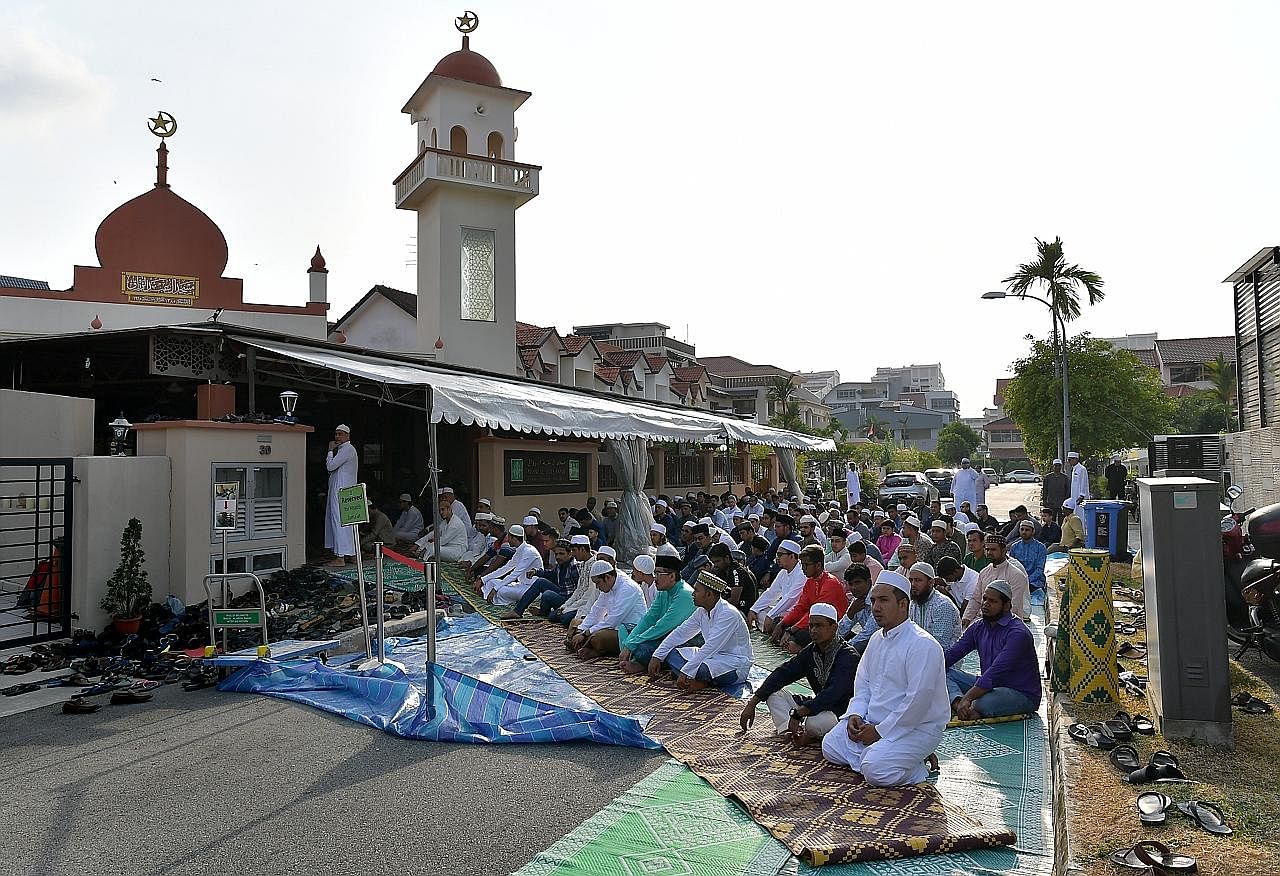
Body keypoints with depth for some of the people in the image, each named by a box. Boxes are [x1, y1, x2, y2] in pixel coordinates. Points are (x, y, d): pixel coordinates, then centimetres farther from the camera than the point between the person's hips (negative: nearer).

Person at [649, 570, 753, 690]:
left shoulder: (728, 614, -24)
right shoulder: (702, 611, 2)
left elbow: (710, 648, -30)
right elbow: (680, 633, 7)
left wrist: (685, 672, -31)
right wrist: (657, 656, 0)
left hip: (735, 663, -9)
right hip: (713, 656, 9)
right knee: (670, 652, -3)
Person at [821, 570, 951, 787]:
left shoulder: (923, 645, -19)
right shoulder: (876, 640, 10)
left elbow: (918, 700, -24)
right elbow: (862, 683, 17)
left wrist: (880, 731, -19)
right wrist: (855, 714, -2)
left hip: (916, 727, -8)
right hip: (873, 722, 9)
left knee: (876, 771, -27)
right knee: (830, 746, 0)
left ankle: (918, 767, -1)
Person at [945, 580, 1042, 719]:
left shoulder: (1017, 633, -20)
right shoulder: (978, 628, 6)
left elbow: (996, 672, -28)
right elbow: (951, 654, 3)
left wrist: (967, 698, -34)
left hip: (1022, 695, -8)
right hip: (989, 685, 8)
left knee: (982, 704, -39)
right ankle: (957, 702, -30)